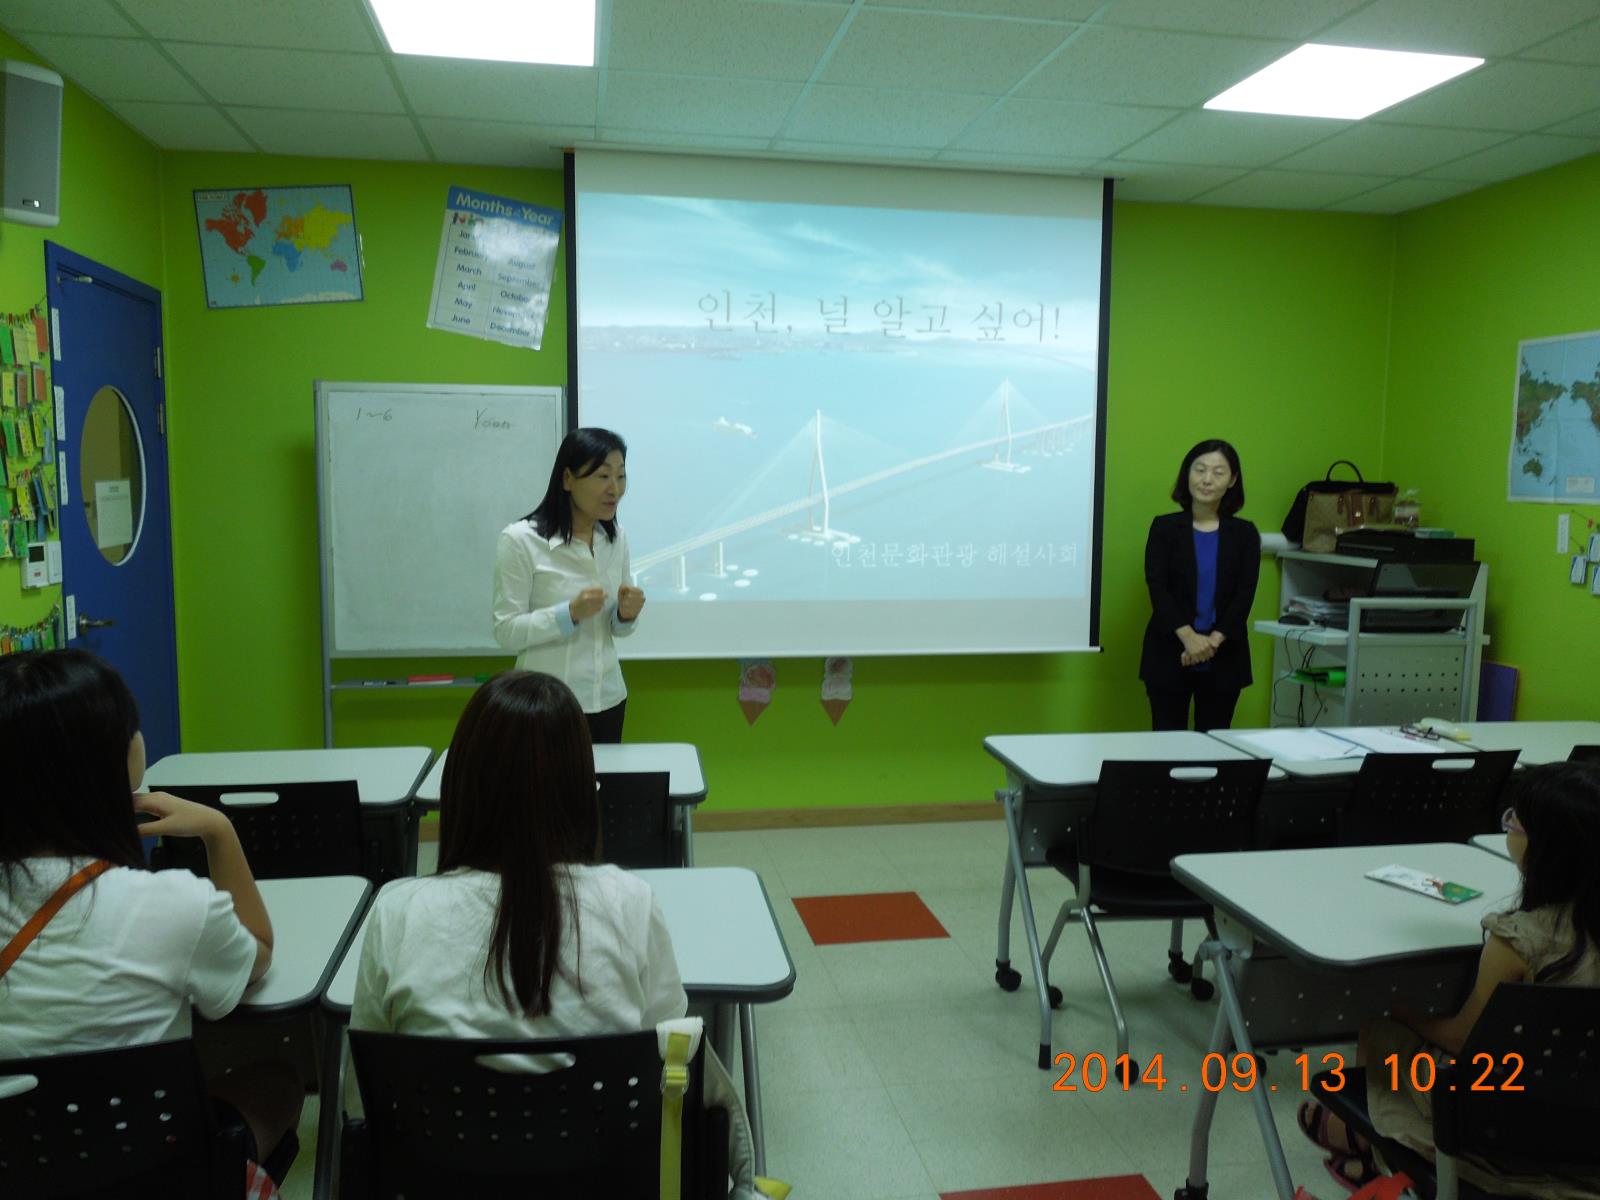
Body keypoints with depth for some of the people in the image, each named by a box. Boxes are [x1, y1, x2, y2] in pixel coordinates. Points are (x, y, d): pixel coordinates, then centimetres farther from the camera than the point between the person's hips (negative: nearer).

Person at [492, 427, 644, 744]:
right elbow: (507, 631, -13)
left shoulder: (616, 538, 3)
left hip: (608, 699, 5)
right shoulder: (519, 539, -13)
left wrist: (627, 614, -11)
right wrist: (570, 613, -25)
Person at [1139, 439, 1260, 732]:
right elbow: (1157, 587, -7)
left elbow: (1245, 594, -1)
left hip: (1223, 658, 1)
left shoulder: (1244, 533, 7)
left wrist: (1213, 641, -16)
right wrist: (1188, 636, -21)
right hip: (1169, 655, -1)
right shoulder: (1165, 527, 3)